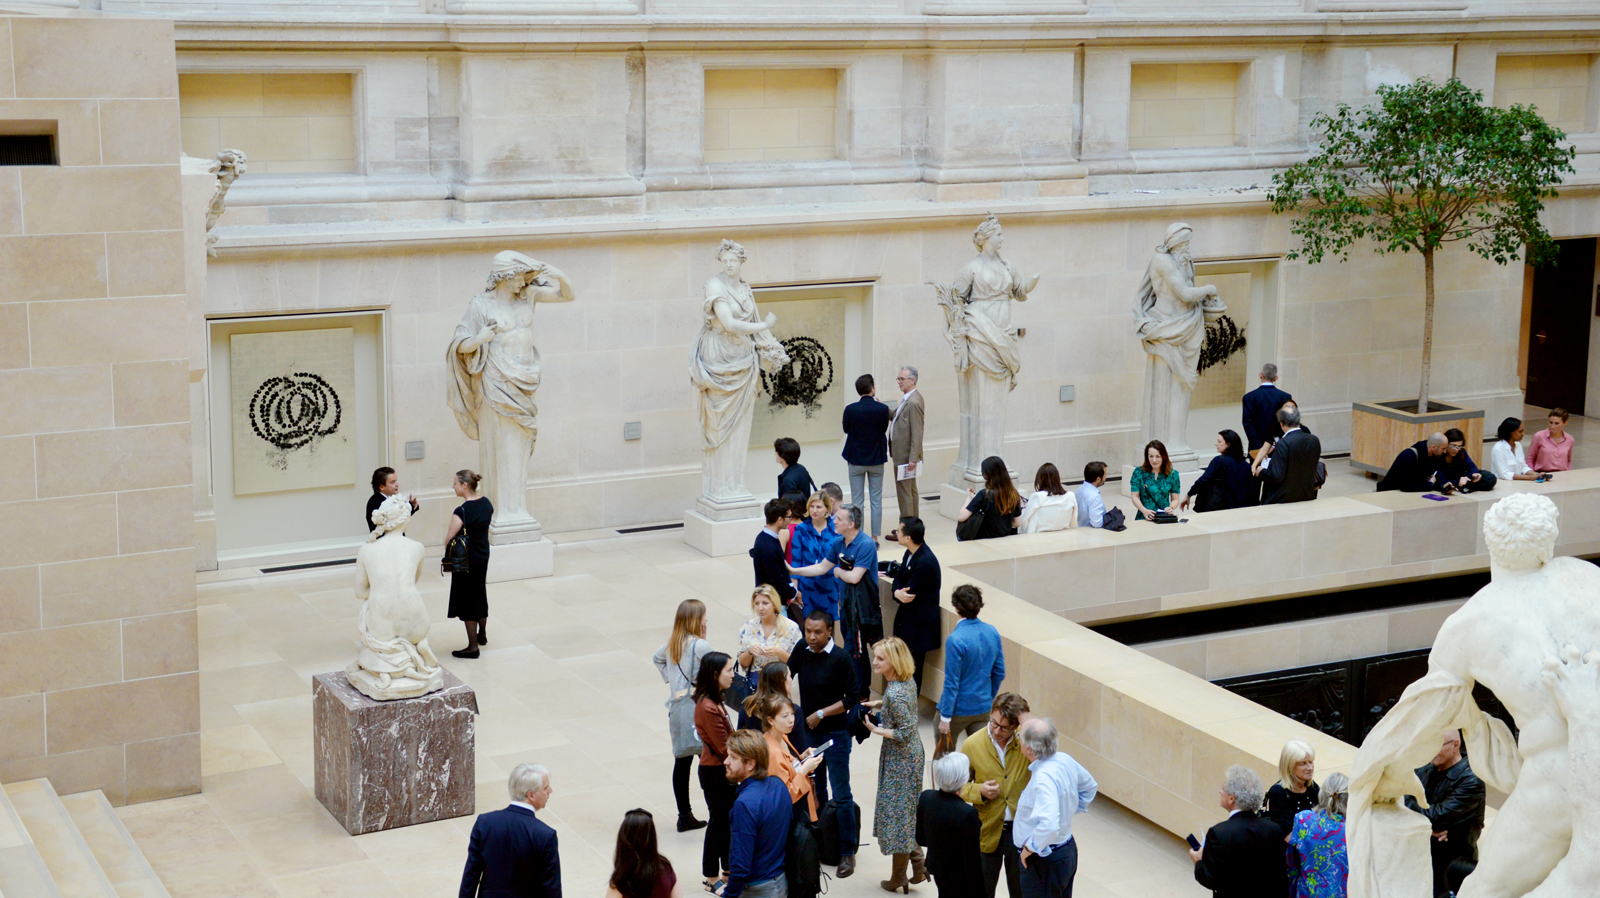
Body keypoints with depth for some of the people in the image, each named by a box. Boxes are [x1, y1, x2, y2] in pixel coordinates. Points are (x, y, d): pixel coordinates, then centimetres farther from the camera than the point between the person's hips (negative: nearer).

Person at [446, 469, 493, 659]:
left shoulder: (462, 511, -25)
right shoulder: (486, 503, -1)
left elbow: (448, 540, -21)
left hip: (466, 561, -8)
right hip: (483, 556, 8)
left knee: (467, 601, 2)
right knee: (480, 595, 24)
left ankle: (472, 646, 8)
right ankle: (482, 635, 41)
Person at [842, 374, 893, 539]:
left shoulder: (850, 409, -14)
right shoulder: (882, 409, -13)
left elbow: (846, 429, 1)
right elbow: (884, 429, 2)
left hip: (856, 460, 0)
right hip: (876, 460, 0)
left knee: (857, 501, 9)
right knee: (876, 500, 10)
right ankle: (875, 537, 11)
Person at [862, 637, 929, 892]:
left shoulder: (895, 694, -30)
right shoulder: (905, 681, -1)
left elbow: (906, 732, -27)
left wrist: (876, 729, -20)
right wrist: (878, 704, 9)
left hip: (901, 759, -9)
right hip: (910, 754, 10)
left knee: (897, 813, 6)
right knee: (906, 813, 20)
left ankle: (899, 877, 20)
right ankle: (918, 866, 26)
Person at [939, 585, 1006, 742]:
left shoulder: (955, 640, -22)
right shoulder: (992, 633, -3)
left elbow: (952, 683, -19)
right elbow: (999, 673, 7)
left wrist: (945, 717, -12)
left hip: (958, 710, -5)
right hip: (983, 708, 5)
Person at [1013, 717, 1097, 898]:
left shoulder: (1044, 779, -31)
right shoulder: (1064, 760, -4)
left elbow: (1049, 825, -41)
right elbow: (1089, 786, 16)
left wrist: (1030, 847, -25)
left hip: (1043, 860, -9)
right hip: (1067, 848, 9)